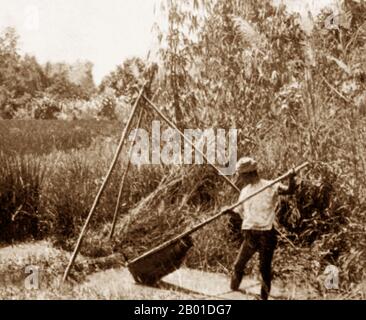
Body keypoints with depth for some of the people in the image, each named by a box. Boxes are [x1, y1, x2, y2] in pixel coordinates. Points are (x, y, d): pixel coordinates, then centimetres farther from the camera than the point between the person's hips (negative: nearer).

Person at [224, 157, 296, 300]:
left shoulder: (270, 186, -5)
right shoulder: (245, 190, 11)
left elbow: (290, 190, -16)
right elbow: (240, 211, 18)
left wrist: (291, 178, -35)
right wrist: (229, 210, -3)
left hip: (267, 233, -4)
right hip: (250, 233, 4)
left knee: (265, 268, 5)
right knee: (239, 265, 7)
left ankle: (264, 297, 21)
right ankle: (232, 292, 27)